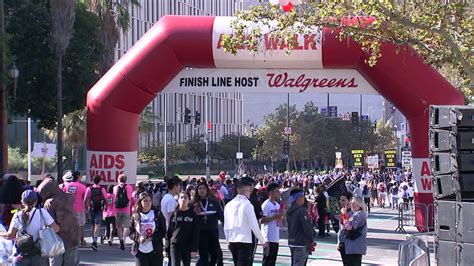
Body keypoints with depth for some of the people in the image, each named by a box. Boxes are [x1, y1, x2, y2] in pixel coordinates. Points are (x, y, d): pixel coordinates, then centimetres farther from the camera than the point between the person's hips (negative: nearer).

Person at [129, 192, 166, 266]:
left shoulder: (158, 214, -1)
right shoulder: (136, 216, 3)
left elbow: (163, 232, -2)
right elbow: (131, 233, 6)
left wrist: (151, 238, -16)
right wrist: (138, 238, -15)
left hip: (155, 251, 0)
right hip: (140, 251, 0)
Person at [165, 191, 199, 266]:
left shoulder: (193, 214, 1)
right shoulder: (174, 214, 2)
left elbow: (196, 233, -2)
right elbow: (169, 232, 5)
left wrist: (194, 249, -9)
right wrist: (167, 248, 1)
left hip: (187, 246, 0)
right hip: (175, 245, 0)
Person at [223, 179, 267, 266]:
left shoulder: (229, 205, 7)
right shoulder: (247, 205, -11)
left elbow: (226, 227, 11)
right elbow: (254, 226, -10)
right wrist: (263, 241, 0)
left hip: (232, 241, 6)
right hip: (245, 241, -6)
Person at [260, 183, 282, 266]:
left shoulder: (277, 205, 14)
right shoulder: (266, 205, -13)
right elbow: (262, 220, -20)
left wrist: (280, 215, 2)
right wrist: (274, 217, -23)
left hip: (276, 238, 9)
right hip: (268, 238, -9)